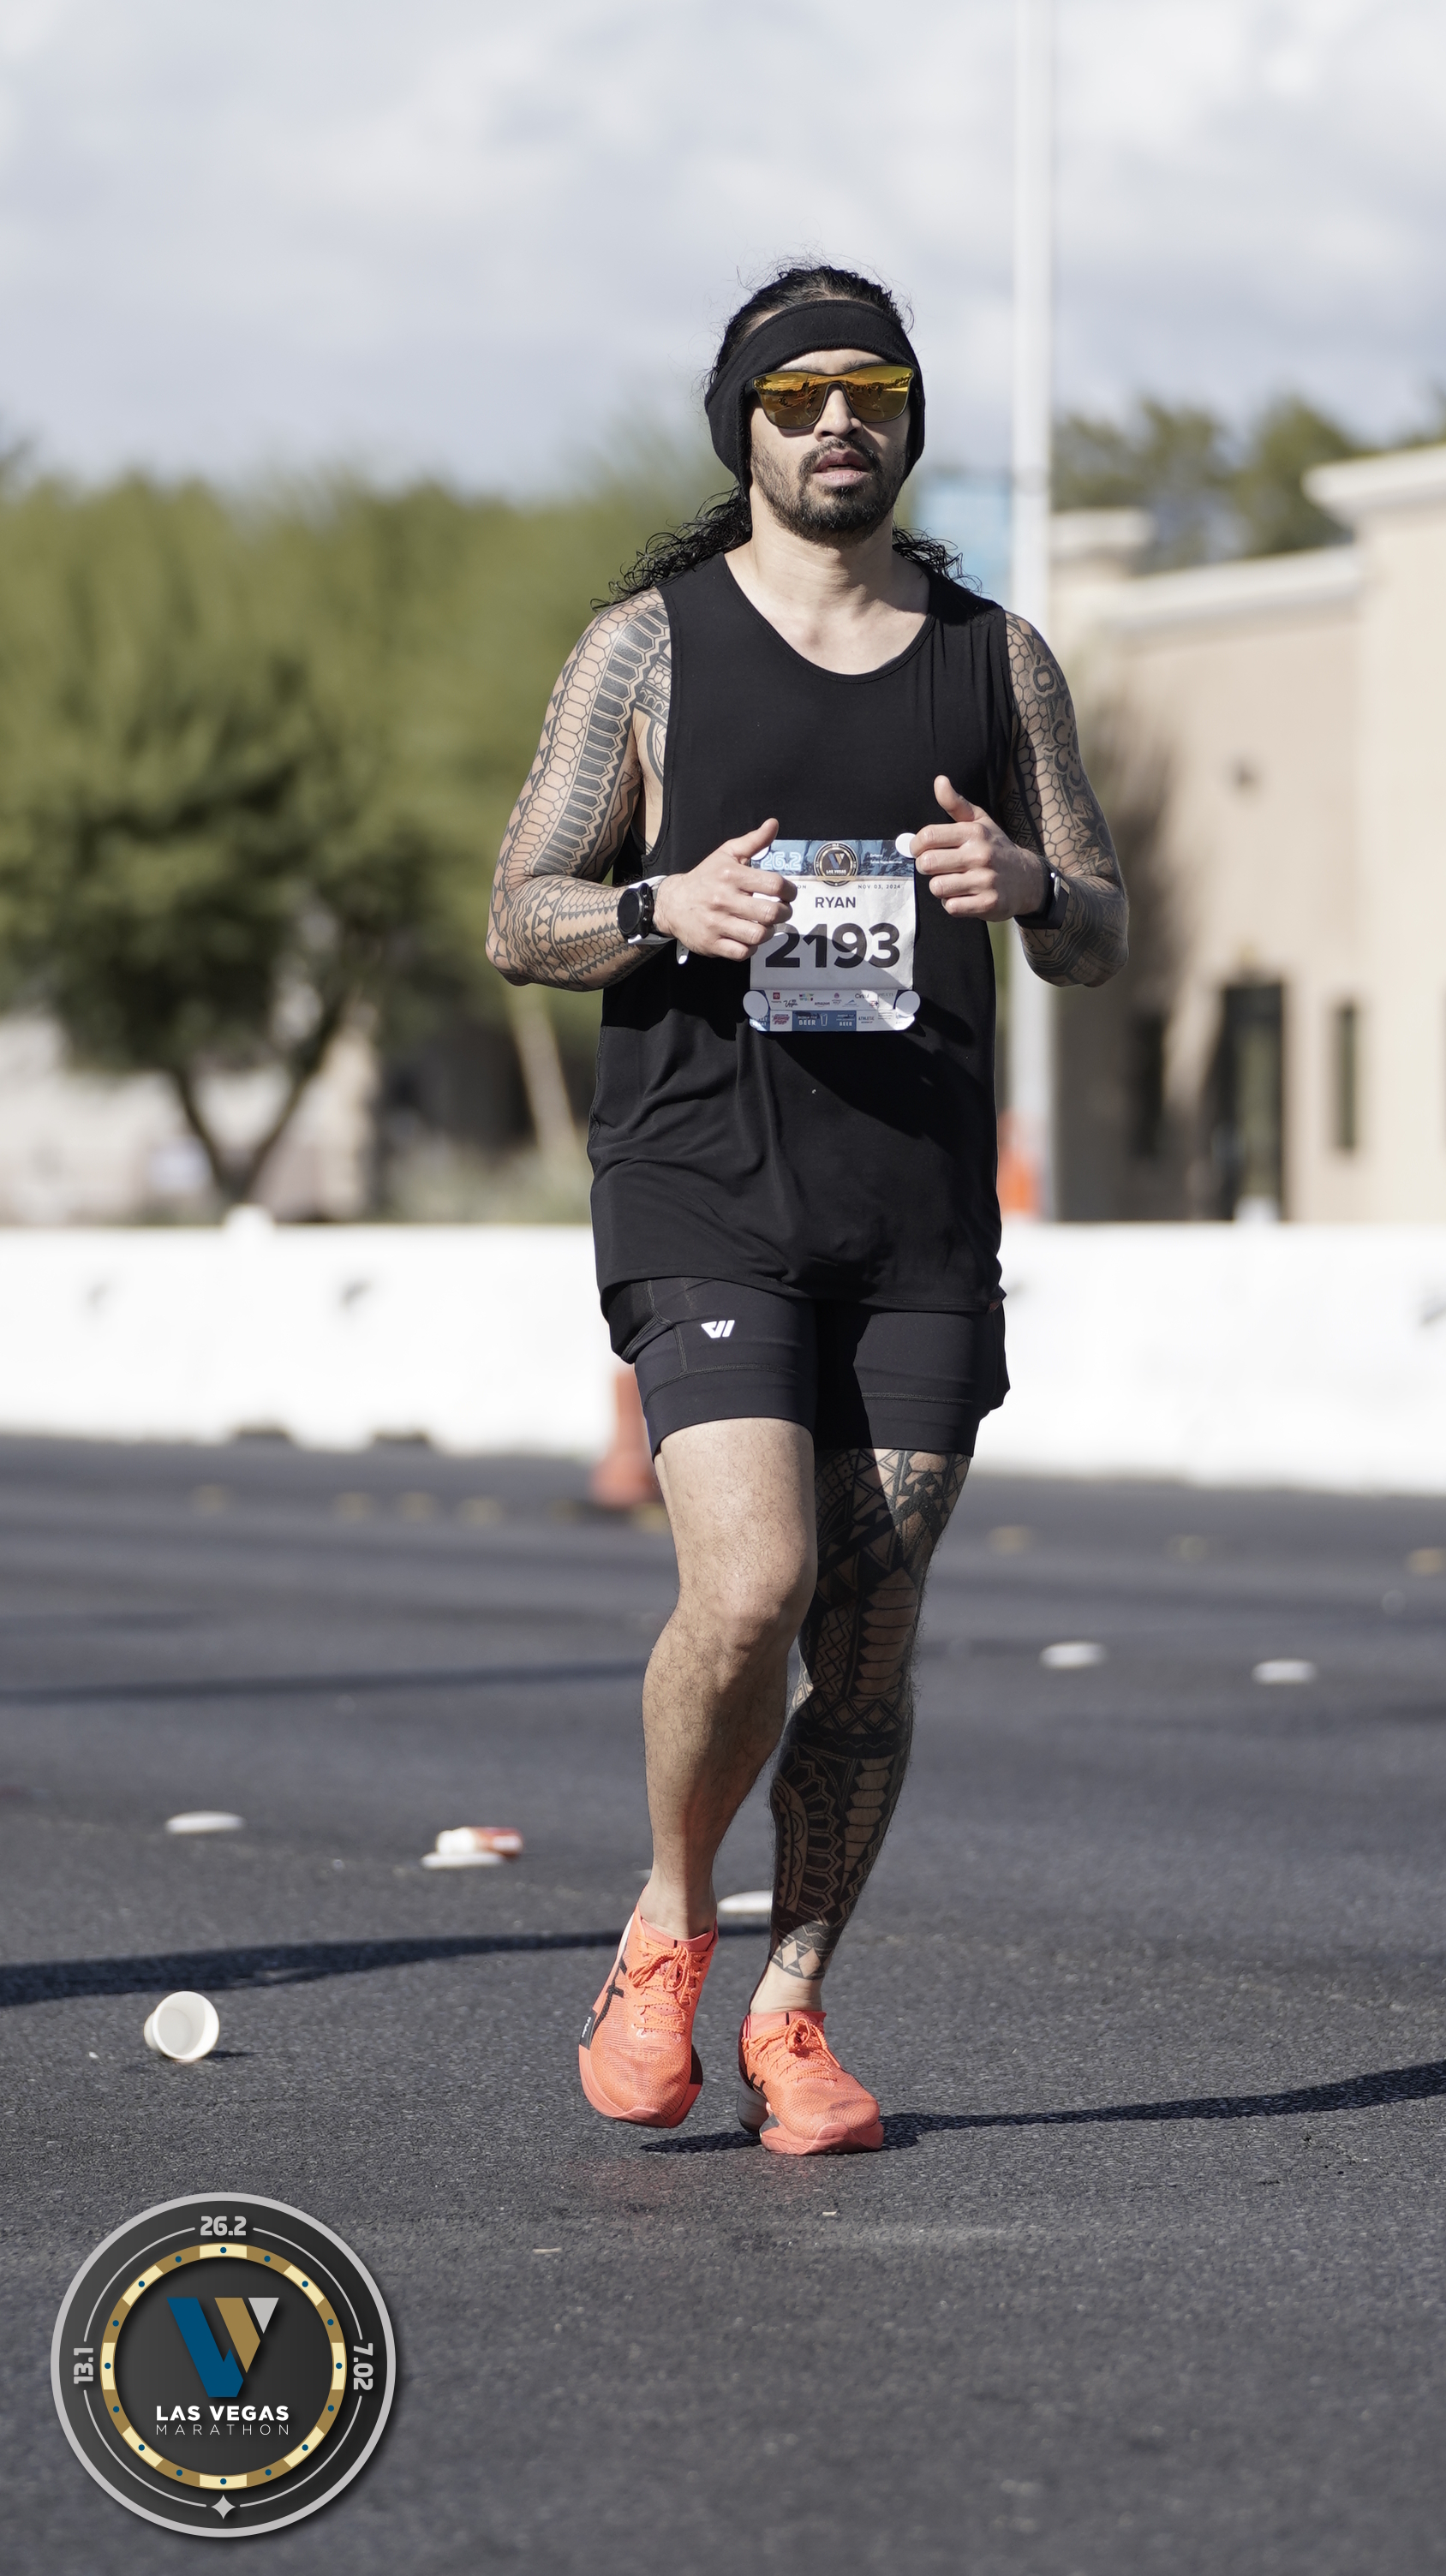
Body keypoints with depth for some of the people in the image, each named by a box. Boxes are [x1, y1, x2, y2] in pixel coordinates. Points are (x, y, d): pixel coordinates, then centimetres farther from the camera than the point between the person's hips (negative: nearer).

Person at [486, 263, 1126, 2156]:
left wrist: (1030, 888, -11)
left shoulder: (997, 659, 12)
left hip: (923, 1214, 3)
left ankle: (794, 2011, 16)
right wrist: (666, 909, -16)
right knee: (749, 1591, -18)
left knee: (870, 1639, 2)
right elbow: (518, 919, 5)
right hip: (704, 1188, -3)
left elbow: (1102, 942, 12)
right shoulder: (650, 644, 5)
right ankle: (668, 1927, 7)